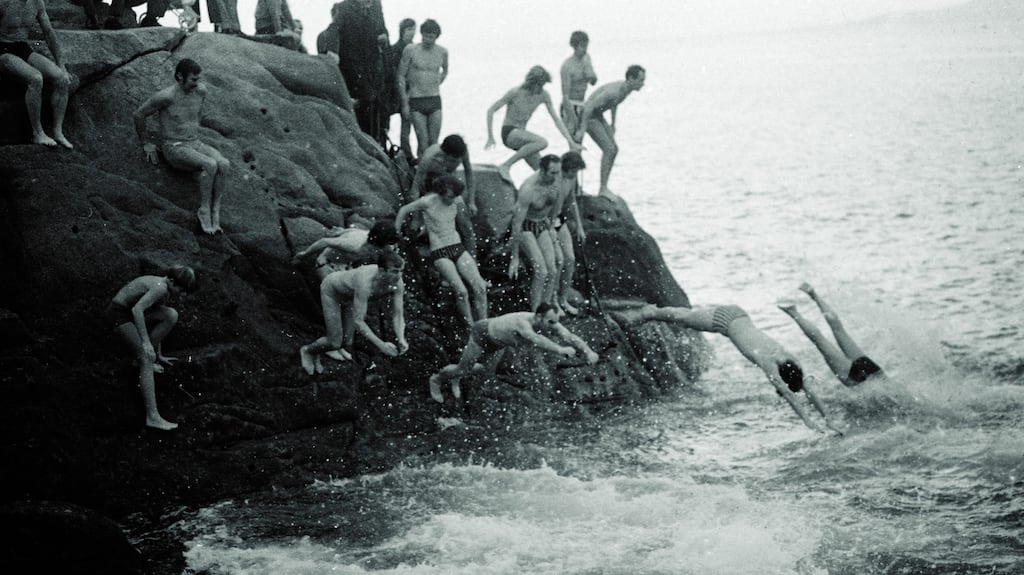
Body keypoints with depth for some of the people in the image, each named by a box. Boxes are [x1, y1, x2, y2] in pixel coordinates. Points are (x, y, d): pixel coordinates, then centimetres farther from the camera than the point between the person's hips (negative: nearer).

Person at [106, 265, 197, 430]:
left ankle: (143, 357, 8)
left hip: (128, 311, 9)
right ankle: (152, 417, -21)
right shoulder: (160, 289, -20)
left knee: (171, 315, -4)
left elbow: (157, 322, 21)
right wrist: (146, 342, -32)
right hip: (118, 314, -9)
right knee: (147, 360, -16)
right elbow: (137, 310, -32)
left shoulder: (163, 288, 11)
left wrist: (159, 355, 27)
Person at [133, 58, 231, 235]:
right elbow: (139, 115, -6)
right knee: (210, 165, -33)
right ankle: (204, 210, -18)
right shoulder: (166, 96, -18)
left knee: (224, 164, -26)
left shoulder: (200, 89, 1)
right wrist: (145, 144, 3)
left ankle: (215, 212, -22)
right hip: (174, 149, -6)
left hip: (195, 145, 6)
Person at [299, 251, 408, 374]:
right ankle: (307, 351, 26)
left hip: (350, 295, 6)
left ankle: (315, 355, 39)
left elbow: (398, 315, -22)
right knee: (335, 343, -7)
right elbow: (357, 321, -43)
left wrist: (401, 340, -41)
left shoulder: (398, 283, -30)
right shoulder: (365, 283, -48)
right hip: (331, 290, -6)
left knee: (346, 343, 7)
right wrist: (381, 345, -47)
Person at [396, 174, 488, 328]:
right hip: (439, 253, -5)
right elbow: (404, 211, 4)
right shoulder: (427, 202, -12)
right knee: (461, 292, -24)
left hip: (458, 248, 5)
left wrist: (472, 252, 24)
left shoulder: (457, 201, 2)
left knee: (480, 287, -14)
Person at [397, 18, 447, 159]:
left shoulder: (442, 52, 3)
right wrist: (404, 104, -4)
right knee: (423, 142, -9)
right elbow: (401, 76, -1)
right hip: (416, 101, -2)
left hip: (435, 101, 3)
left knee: (433, 143, 0)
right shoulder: (410, 50, -5)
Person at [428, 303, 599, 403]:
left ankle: (455, 377, 49)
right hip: (482, 332, -7)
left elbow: (571, 337, -37)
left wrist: (588, 351, -54)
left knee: (482, 369, 21)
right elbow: (535, 339, -65)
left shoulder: (551, 325, -26)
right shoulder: (523, 322, -46)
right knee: (463, 369, 0)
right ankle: (436, 379, 30)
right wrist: (560, 350, -76)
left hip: (497, 340, 7)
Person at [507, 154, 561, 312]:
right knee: (540, 271, -19)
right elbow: (517, 223, -27)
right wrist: (514, 258, -23)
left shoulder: (556, 181, -13)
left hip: (542, 225, 6)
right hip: (525, 227, -6)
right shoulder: (528, 189, -31)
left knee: (551, 271, -7)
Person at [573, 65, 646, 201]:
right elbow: (589, 107, -32)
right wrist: (582, 129, -28)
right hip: (587, 115, -9)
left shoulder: (627, 89, -3)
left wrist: (613, 124, 26)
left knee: (614, 149, 6)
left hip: (598, 115, 9)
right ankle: (603, 189, -9)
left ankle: (604, 188, 12)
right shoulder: (614, 91, -32)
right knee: (609, 150, -15)